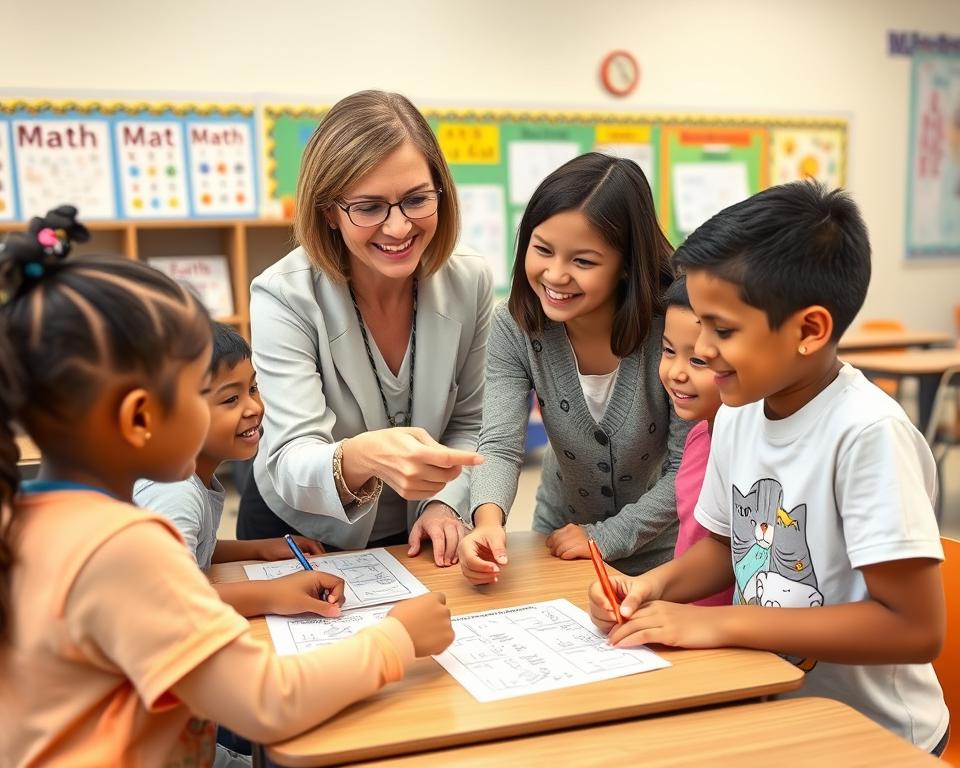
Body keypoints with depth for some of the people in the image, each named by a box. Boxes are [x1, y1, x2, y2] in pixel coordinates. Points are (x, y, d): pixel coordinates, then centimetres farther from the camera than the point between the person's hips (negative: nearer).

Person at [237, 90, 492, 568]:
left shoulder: (470, 283, -10)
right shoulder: (284, 297, -21)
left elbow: (468, 424, 3)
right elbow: (291, 462, -29)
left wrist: (444, 502, -12)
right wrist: (360, 459, -48)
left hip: (413, 536, 2)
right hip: (297, 537, -2)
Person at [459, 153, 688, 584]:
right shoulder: (514, 327, -14)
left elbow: (688, 469, -17)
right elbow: (500, 447, -22)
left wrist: (607, 536, -21)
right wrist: (489, 521, -40)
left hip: (660, 553, -2)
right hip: (559, 545, 3)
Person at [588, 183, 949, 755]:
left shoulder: (868, 433, -24)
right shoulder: (739, 413, -4)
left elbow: (915, 628, -24)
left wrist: (722, 624, -24)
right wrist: (657, 584, -8)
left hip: (869, 730, -5)